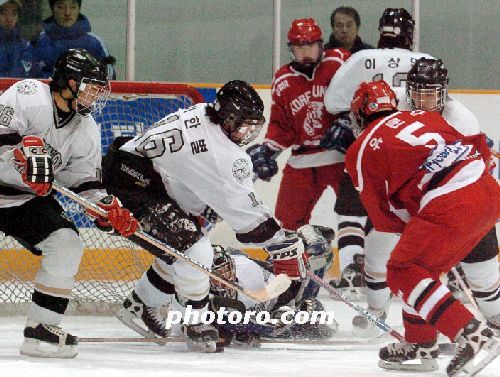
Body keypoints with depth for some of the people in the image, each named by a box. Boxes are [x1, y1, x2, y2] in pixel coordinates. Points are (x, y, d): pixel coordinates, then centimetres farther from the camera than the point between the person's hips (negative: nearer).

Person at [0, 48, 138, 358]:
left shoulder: (87, 130, 5)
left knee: (67, 245, -11)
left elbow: (86, 182, 8)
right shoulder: (27, 95, -16)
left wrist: (110, 210, -8)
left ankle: (42, 328, -6)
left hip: (29, 199, 6)